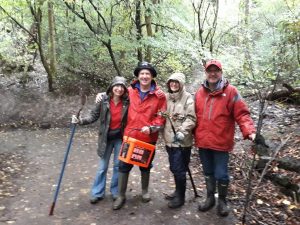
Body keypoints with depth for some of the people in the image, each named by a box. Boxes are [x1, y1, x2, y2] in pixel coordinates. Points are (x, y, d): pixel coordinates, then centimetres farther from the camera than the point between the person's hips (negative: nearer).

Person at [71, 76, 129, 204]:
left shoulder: (127, 102, -10)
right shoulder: (103, 100, -11)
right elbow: (93, 116, -7)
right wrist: (80, 121, -21)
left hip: (121, 138, 0)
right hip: (106, 138, 0)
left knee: (118, 165, 11)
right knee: (102, 167, 10)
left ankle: (116, 192, 29)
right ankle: (97, 193, 25)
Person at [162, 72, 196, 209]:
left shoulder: (188, 98, -9)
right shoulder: (166, 97, 10)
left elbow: (191, 118, -15)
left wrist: (182, 131, -24)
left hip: (182, 141, -6)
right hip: (169, 139, 6)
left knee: (179, 170, 0)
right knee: (174, 168, 18)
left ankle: (180, 197, 17)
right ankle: (178, 191, 36)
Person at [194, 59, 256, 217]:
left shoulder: (230, 92, -7)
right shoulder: (199, 93, 5)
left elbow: (242, 114, -12)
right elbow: (196, 116, 10)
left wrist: (250, 131, -25)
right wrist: (193, 133, 6)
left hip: (221, 143, -4)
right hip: (202, 142, 4)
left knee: (221, 174, 5)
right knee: (208, 172, 19)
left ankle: (222, 200, 31)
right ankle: (210, 197, 39)